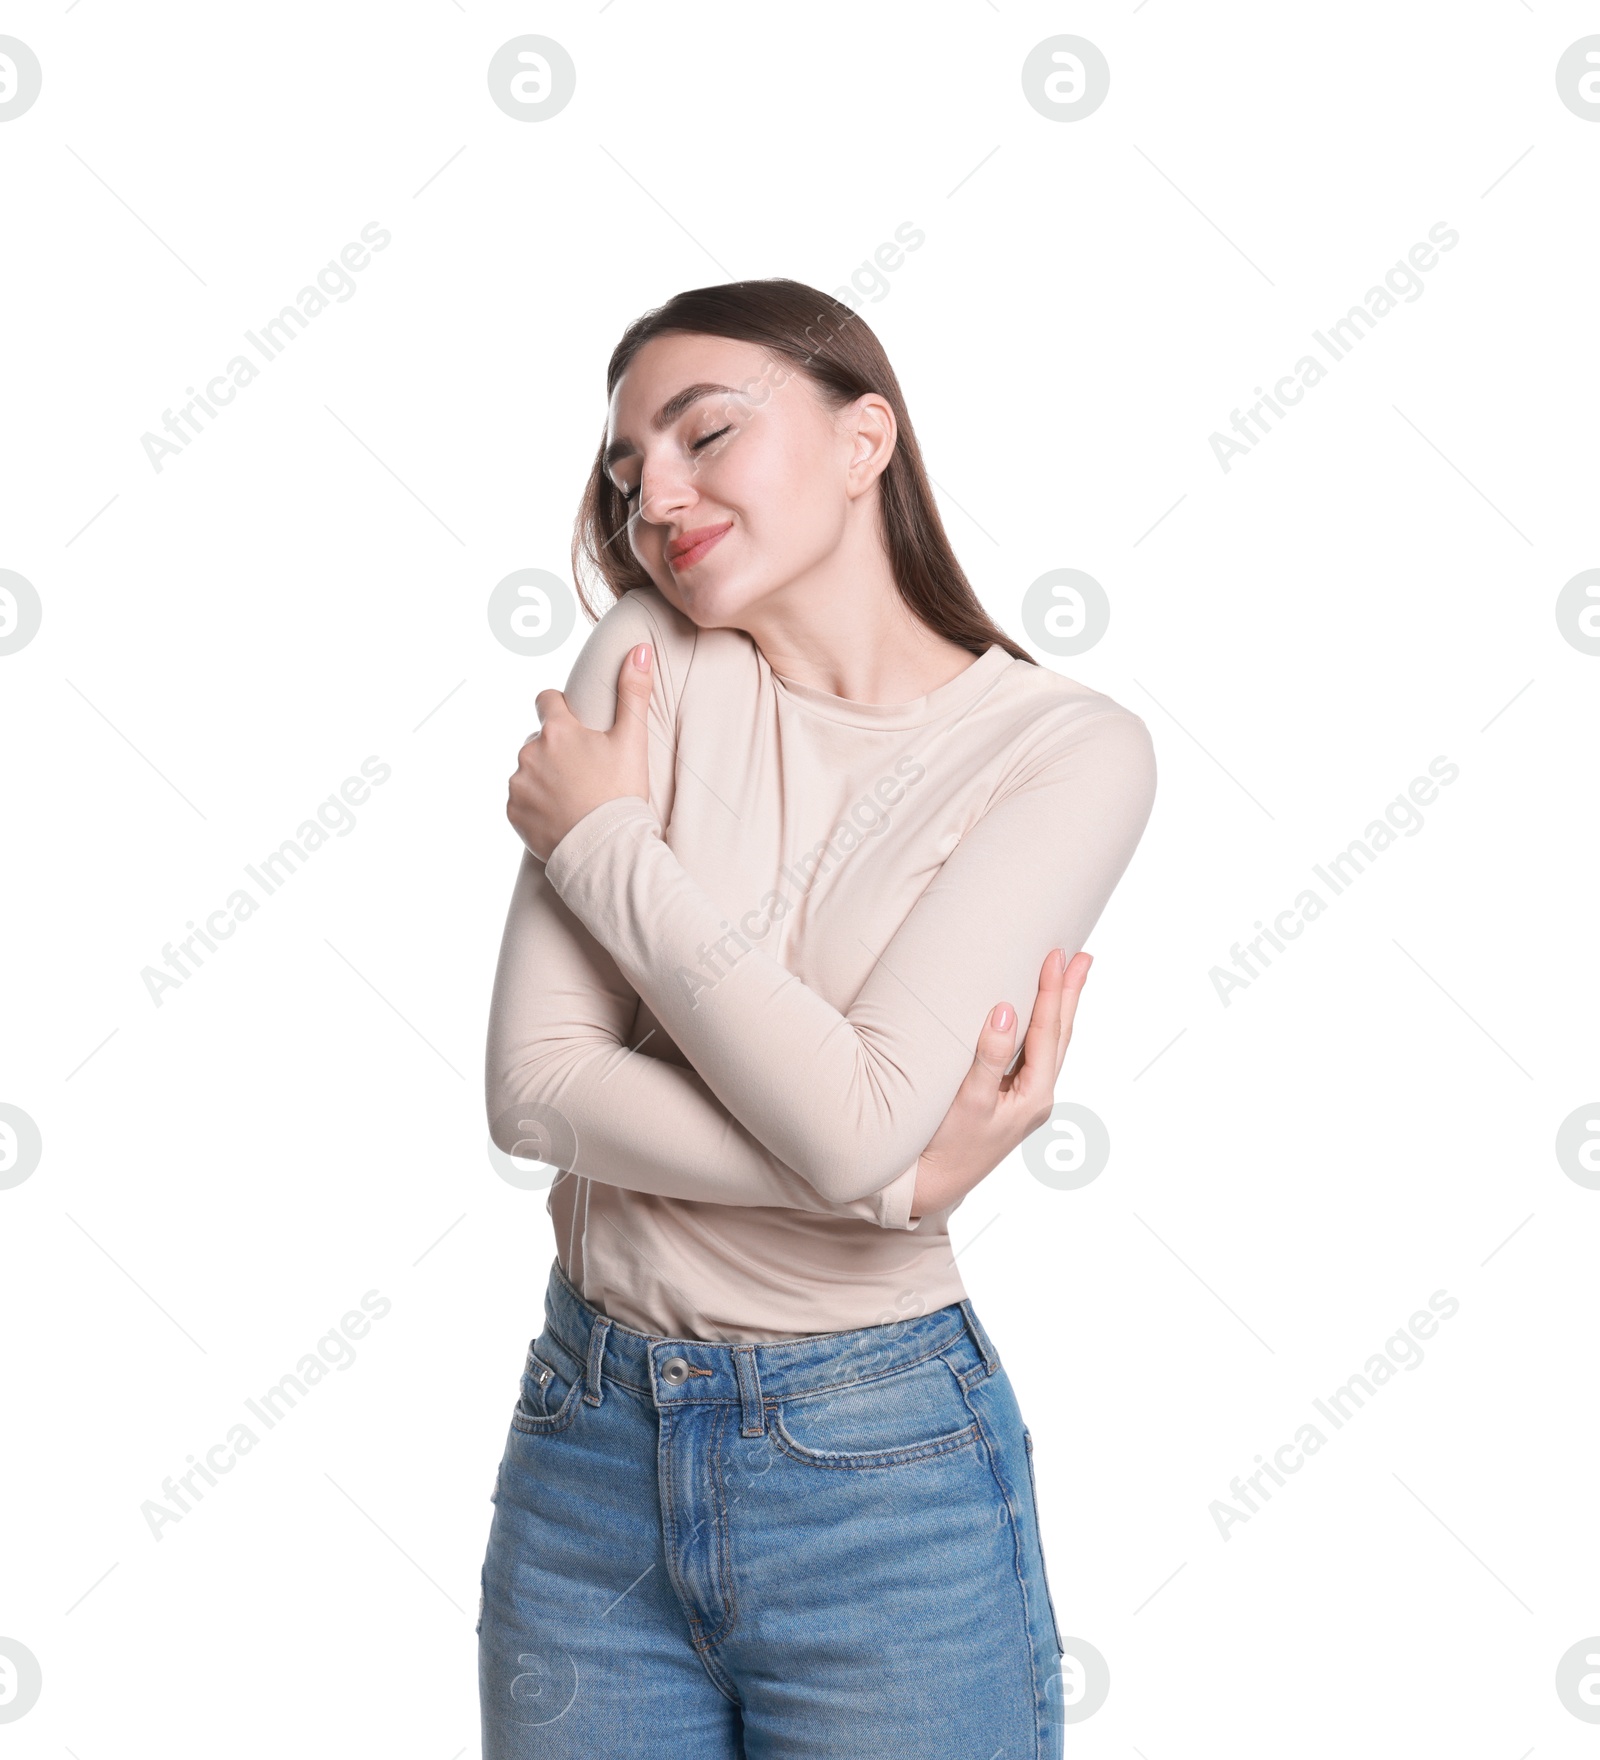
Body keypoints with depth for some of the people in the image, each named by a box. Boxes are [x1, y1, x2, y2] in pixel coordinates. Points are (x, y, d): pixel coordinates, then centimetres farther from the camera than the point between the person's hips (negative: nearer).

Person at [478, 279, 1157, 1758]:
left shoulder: (1071, 749, -10)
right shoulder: (651, 658, -2)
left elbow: (854, 1118, -21)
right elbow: (531, 1083, -9)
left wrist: (604, 843, -11)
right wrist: (895, 1178, -17)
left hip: (881, 1470, -2)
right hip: (589, 1435, 3)